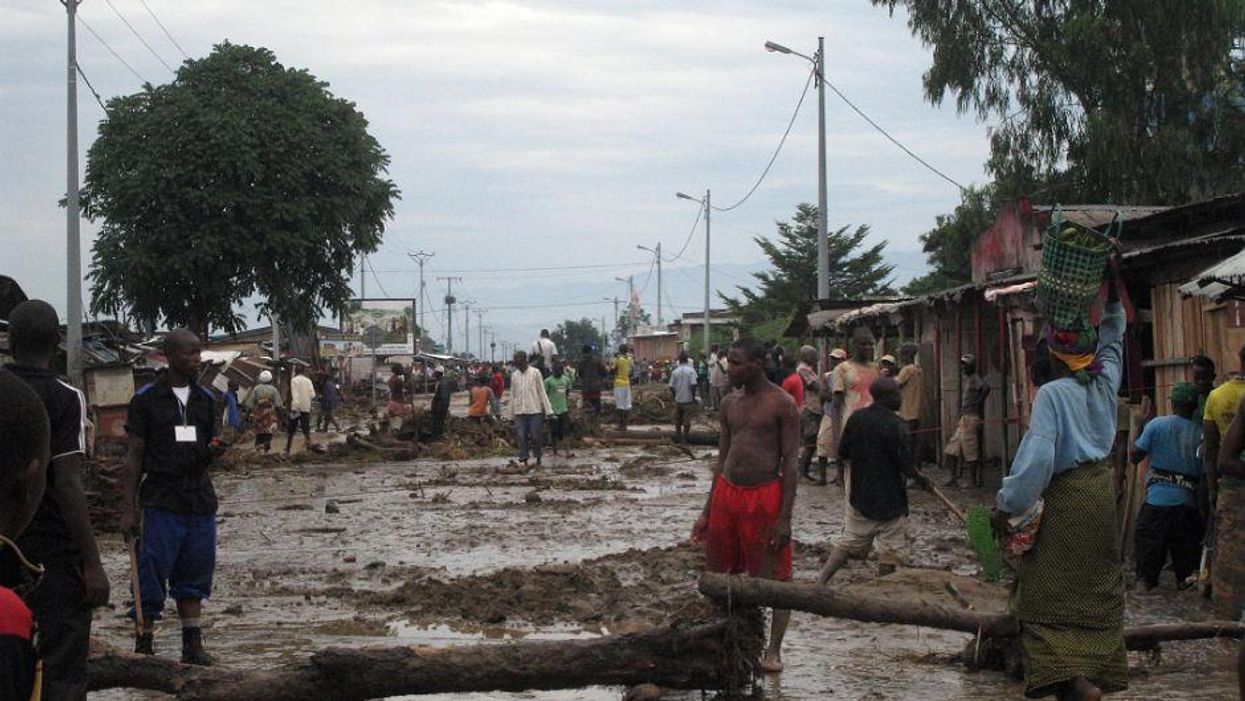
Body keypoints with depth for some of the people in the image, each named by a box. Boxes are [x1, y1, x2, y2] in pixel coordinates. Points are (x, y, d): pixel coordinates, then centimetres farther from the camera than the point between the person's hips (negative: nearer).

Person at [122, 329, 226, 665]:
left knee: (194, 575, 8)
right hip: (160, 500, -5)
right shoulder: (147, 399, -2)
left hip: (199, 497, 5)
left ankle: (193, 645, 13)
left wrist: (213, 452, -6)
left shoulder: (204, 400, 12)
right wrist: (128, 509, -7)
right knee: (152, 576, -4)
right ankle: (144, 645, 4)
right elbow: (134, 457, -1)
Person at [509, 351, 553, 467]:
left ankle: (538, 459, 16)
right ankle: (524, 461, 1)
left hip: (534, 410, -3)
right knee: (522, 437, -3)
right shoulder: (514, 375, 7)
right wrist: (511, 413, 10)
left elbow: (542, 393, -2)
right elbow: (512, 394, 12)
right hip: (519, 412, 3)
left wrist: (548, 410, -6)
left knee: (536, 436, -1)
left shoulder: (535, 373, -3)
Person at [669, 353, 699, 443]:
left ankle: (678, 436, 25)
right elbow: (693, 385, -17)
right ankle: (685, 438, 6)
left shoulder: (675, 372, -2)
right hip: (688, 399, -3)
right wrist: (693, 396, -6)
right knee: (687, 419, 5)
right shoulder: (691, 371, -10)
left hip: (678, 399, 3)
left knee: (678, 419, 16)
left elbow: (671, 386, -3)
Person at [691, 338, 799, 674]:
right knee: (716, 573, 10)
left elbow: (791, 461, -10)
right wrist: (707, 512, 14)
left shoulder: (781, 404, -9)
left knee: (775, 577, 1)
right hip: (726, 493, 6)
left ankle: (773, 650, 9)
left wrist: (784, 517, -15)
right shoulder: (730, 403, 9)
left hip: (764, 496, -6)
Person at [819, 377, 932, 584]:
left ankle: (821, 581, 4)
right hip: (890, 497, -6)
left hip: (860, 495, 6)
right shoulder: (895, 425, -18)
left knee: (849, 543, 14)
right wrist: (921, 479, 1)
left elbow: (843, 454, 5)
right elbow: (905, 465, -17)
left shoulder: (856, 418, -1)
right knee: (891, 551, 8)